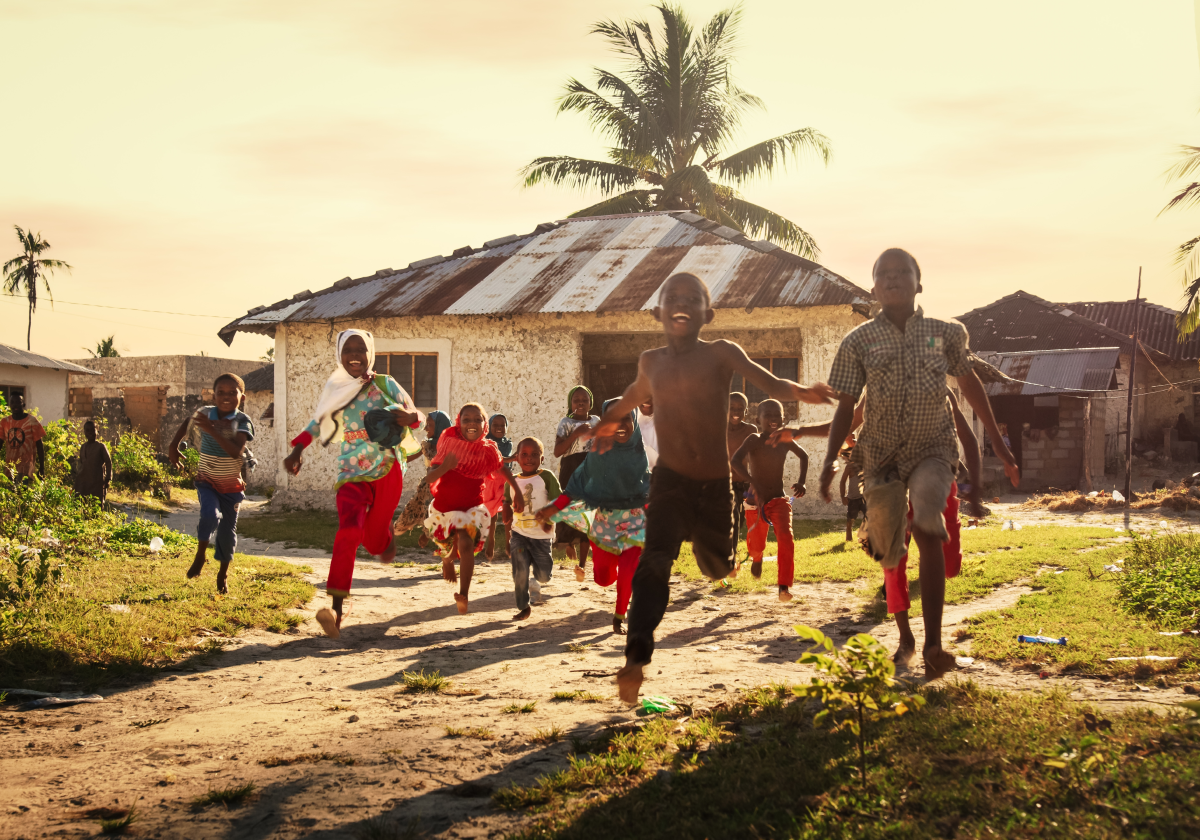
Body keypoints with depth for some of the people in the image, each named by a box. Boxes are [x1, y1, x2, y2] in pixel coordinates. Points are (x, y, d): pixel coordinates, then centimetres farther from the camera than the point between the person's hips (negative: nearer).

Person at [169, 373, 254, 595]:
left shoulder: (242, 421, -15)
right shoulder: (205, 413, -7)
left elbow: (236, 452, -30)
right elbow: (186, 425, 17)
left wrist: (212, 430, -35)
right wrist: (173, 446, 8)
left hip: (231, 485, 0)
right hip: (207, 481, 0)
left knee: (227, 531, 7)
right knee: (210, 515, -26)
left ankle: (223, 573, 29)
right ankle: (200, 555, 0)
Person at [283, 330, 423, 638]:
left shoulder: (385, 385, -1)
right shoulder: (335, 390, 6)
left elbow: (417, 417, 4)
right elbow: (317, 422, 22)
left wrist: (408, 416, -21)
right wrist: (298, 450, 8)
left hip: (387, 471, 0)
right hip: (351, 473, 0)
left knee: (374, 540, 9)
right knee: (349, 531, -22)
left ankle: (386, 535, 50)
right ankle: (336, 608, -27)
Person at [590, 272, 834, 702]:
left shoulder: (721, 353, -5)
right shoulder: (651, 361, 6)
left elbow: (768, 382, -19)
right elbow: (636, 394, 29)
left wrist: (799, 391, -42)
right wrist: (610, 420, 48)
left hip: (715, 483, 0)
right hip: (670, 481, 0)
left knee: (717, 568, 17)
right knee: (655, 561, -21)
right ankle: (637, 658, -28)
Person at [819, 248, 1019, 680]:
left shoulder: (945, 333, 1)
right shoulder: (859, 342, -1)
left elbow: (970, 385, 15)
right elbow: (845, 406, 1)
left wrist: (998, 444, 17)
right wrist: (831, 459, -13)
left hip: (932, 450, -1)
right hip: (881, 454, 2)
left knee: (927, 533, -27)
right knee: (889, 554, 9)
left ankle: (933, 644, -28)